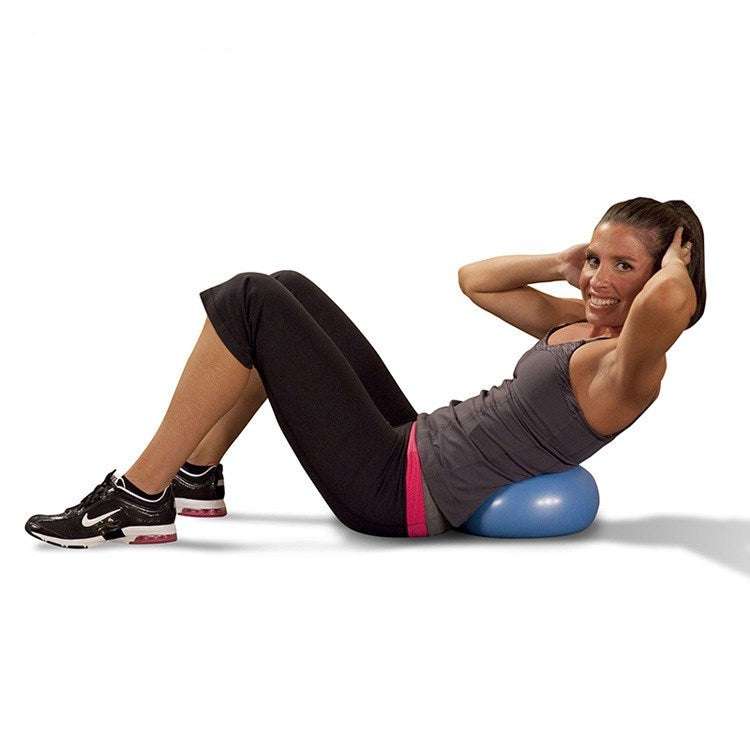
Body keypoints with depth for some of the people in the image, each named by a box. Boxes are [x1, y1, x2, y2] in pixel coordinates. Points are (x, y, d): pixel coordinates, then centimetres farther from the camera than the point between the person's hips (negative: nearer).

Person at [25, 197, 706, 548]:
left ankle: (140, 500, -4)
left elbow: (671, 303, -39)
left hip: (395, 491, -10)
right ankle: (197, 477, 18)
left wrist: (676, 264, -16)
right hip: (413, 449, 10)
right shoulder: (578, 324, 13)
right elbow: (473, 279, 24)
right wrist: (563, 266, 13)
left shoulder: (631, 364, -14)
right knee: (286, 291, 15)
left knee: (250, 301, -12)